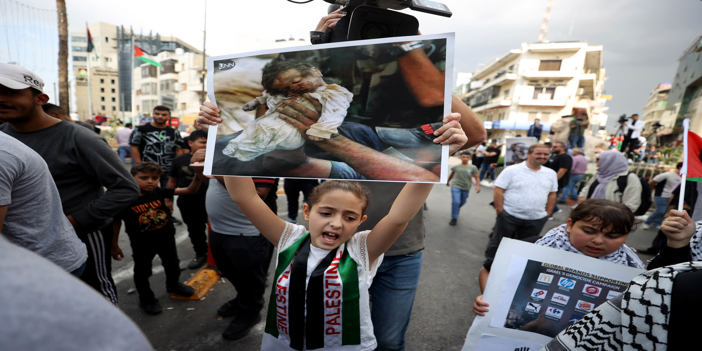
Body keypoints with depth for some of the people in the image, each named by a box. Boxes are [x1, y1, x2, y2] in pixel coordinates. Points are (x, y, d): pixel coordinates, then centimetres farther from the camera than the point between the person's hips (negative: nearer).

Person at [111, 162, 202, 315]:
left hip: (166, 238, 3)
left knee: (172, 265, 23)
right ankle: (146, 299, 40)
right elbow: (116, 223, -7)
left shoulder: (159, 192, -13)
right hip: (142, 244, -3)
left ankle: (173, 285, 52)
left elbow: (190, 190, -17)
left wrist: (198, 175, -34)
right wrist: (114, 246, -1)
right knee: (142, 271, 16)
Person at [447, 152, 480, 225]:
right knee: (456, 202, -14)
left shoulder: (473, 168, -3)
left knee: (462, 202, 18)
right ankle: (454, 218, -1)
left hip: (466, 188, 2)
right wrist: (448, 182, 26)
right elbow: (451, 175, 14)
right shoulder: (456, 167, -1)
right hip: (456, 186, -2)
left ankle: (456, 210, 49)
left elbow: (476, 177, -5)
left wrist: (478, 186, -18)